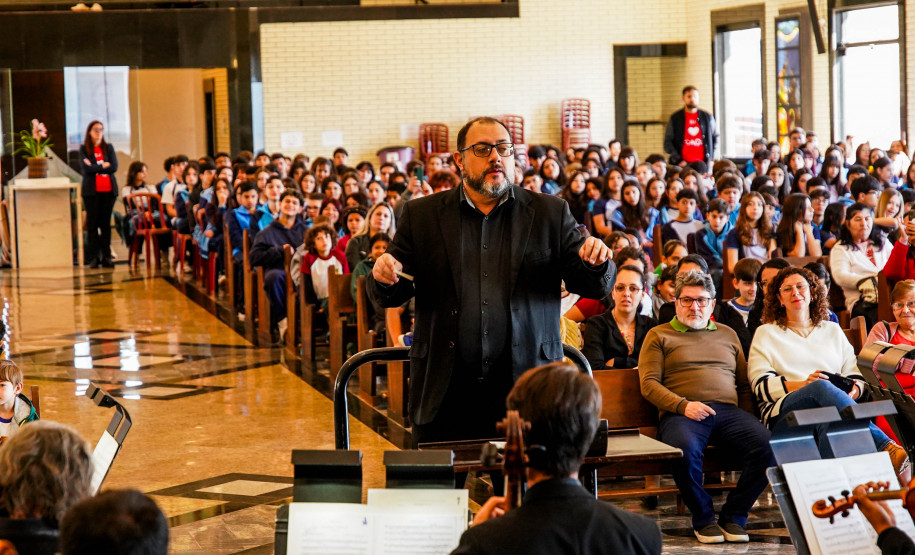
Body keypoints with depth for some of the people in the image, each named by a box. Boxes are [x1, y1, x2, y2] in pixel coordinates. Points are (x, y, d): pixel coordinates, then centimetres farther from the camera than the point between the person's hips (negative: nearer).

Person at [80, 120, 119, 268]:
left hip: (108, 189, 2)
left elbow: (114, 167, -2)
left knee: (106, 223, 2)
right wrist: (103, 166, -5)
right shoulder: (83, 149, 5)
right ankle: (93, 257, -1)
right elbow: (86, 168, -9)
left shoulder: (109, 147, 12)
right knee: (92, 223, -3)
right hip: (91, 190, -2)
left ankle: (106, 256, 4)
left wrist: (95, 167, -7)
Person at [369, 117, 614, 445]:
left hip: (526, 390, 0)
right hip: (445, 393, 0)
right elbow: (391, 295, 9)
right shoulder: (422, 215, 8)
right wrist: (384, 277, -14)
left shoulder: (551, 214, 8)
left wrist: (597, 264, -16)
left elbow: (595, 288, 6)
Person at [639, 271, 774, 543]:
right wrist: (683, 405, -12)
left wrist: (748, 419, 7)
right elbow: (649, 384, 4)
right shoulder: (659, 335, 16)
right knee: (686, 448, -39)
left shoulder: (727, 334, 28)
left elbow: (744, 384, 25)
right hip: (681, 414, -3)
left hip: (728, 411, 3)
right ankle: (703, 518, -13)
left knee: (767, 445, -27)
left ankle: (733, 516, -10)